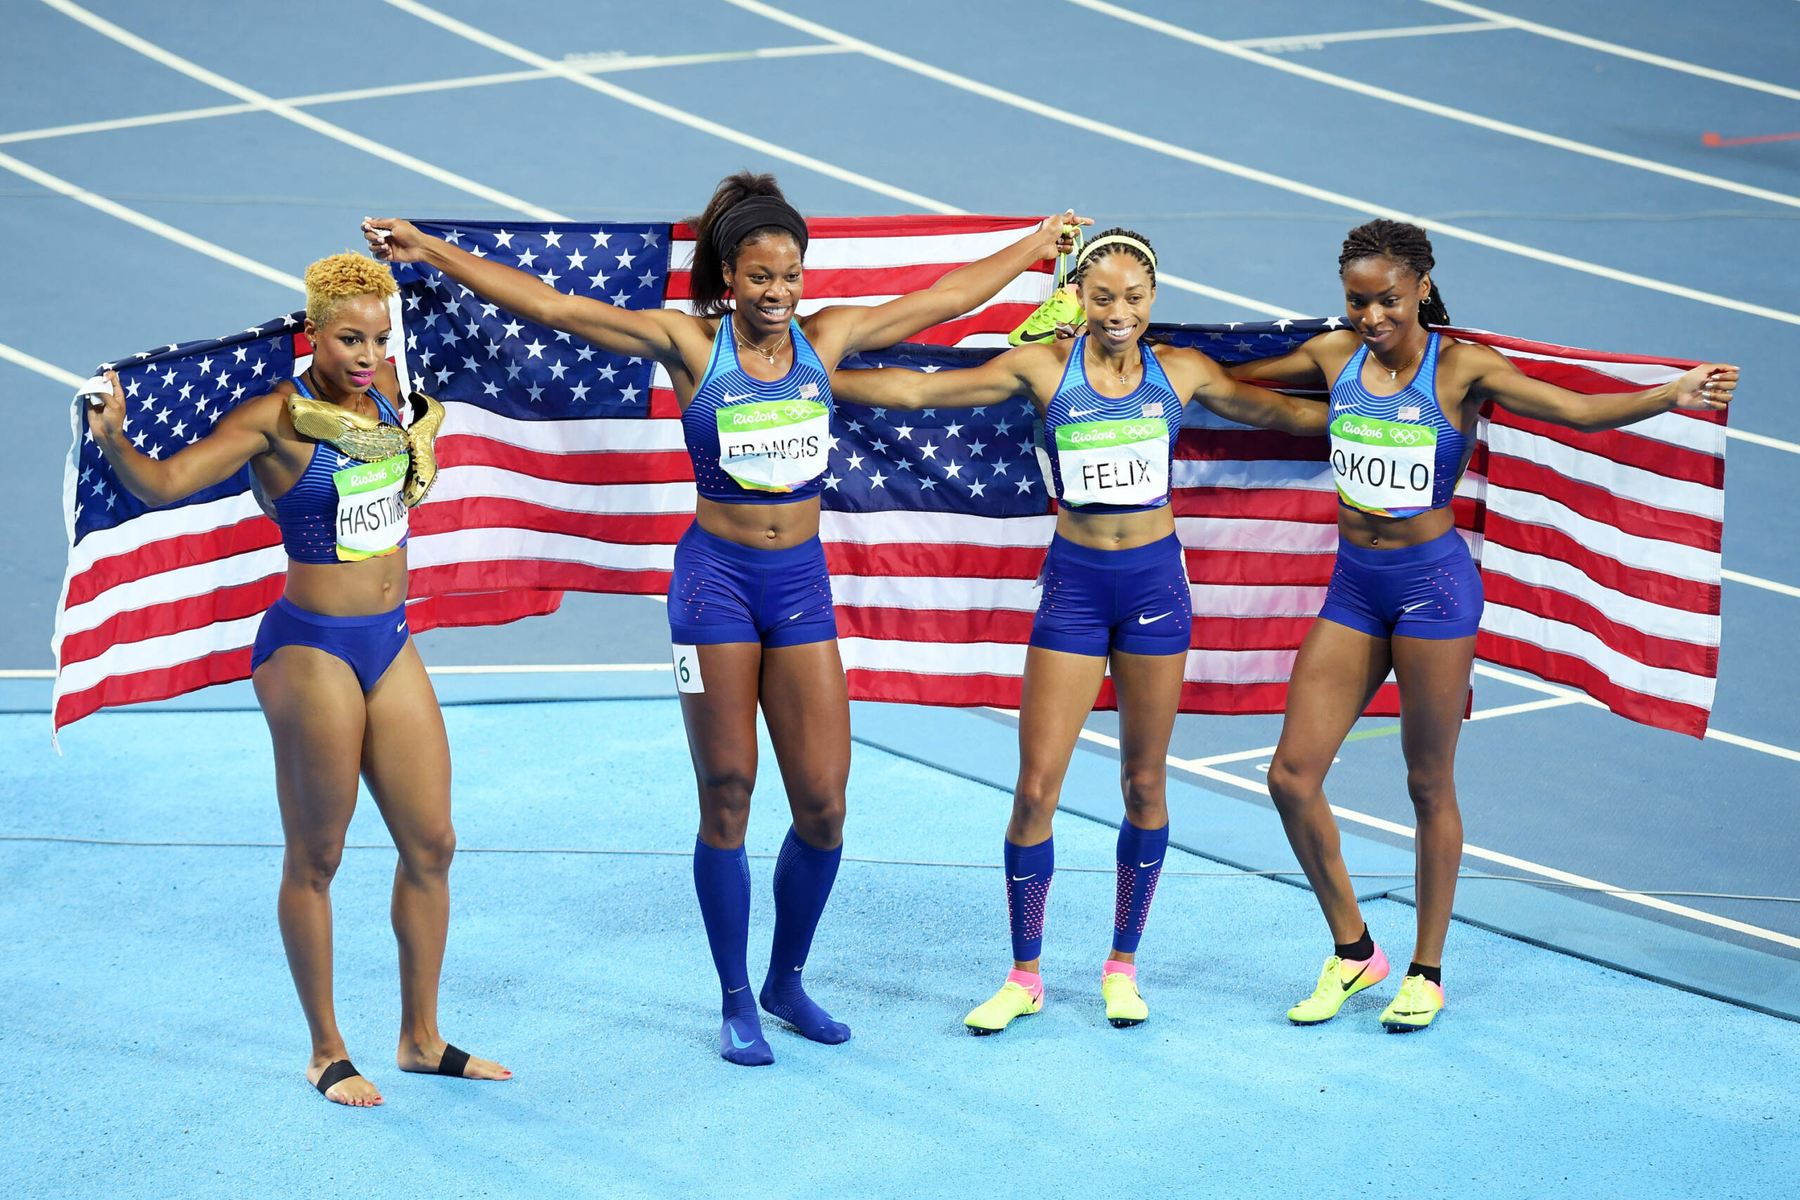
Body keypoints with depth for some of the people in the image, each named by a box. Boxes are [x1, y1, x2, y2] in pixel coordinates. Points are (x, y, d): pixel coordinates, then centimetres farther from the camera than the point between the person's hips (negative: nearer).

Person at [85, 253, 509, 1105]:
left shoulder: (386, 388, 5)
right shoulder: (275, 418, -14)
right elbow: (161, 484, -22)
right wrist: (113, 438, -39)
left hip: (390, 643, 7)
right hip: (311, 649, -7)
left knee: (430, 844, 10)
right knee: (316, 857, 2)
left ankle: (421, 1037, 23)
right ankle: (327, 1053, 14)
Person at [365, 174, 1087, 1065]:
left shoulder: (824, 338, 3)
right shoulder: (689, 343, -7)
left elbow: (947, 298, 16)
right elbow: (550, 306, -10)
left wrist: (1037, 247, 25)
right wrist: (432, 253, -15)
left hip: (801, 581, 3)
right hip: (717, 576, -3)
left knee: (823, 803, -1)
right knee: (727, 798, 1)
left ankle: (787, 981, 21)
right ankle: (735, 1002, 13)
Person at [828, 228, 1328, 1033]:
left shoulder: (1180, 372, 1)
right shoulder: (1044, 367, -4)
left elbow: (1279, 413, 15)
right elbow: (922, 390, -3)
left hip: (1154, 581, 1)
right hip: (1074, 583, -1)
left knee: (1144, 784, 8)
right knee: (1035, 788, -4)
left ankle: (1123, 966, 22)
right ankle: (1024, 975, 10)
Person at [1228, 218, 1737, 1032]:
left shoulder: (1461, 369, -11)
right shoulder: (1335, 356, 2)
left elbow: (1582, 411, -19)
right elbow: (1235, 381, 20)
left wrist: (1673, 395, -33)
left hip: (1432, 583, -5)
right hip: (1354, 585, 5)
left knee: (1429, 784, 4)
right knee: (1292, 775, 0)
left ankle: (1427, 970, 18)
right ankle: (1353, 950, 17)